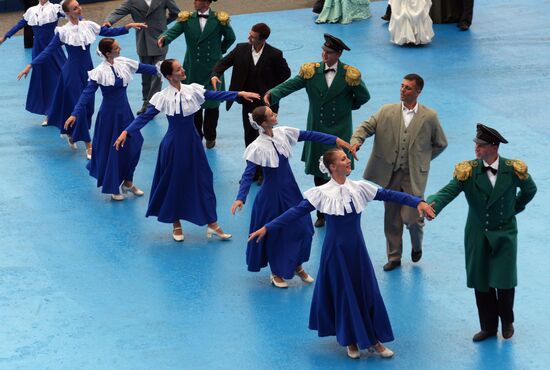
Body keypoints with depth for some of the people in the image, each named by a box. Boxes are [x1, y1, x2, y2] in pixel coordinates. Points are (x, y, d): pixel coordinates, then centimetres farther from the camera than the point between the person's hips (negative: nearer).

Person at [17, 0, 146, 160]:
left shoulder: (88, 25, -1)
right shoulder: (63, 32, -13)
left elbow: (109, 32, 6)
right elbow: (49, 51, -10)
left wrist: (128, 26, -4)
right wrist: (30, 65, -16)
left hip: (88, 70, 5)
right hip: (72, 72, -5)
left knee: (89, 106, 12)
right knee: (79, 106, -5)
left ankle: (71, 133, 37)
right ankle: (88, 146, 0)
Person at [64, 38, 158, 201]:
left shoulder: (124, 63, -2)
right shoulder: (100, 72, -19)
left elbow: (143, 68, 12)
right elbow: (87, 94, -23)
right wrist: (75, 114, -31)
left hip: (125, 111, 6)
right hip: (109, 113, -6)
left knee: (133, 145, 7)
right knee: (110, 150, 4)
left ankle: (127, 182, 25)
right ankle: (113, 188, 19)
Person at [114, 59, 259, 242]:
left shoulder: (192, 90, -3)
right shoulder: (163, 97, -12)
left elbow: (216, 95, -3)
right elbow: (145, 116, -14)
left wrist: (240, 94, -10)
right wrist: (126, 132, -24)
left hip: (192, 142, 3)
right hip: (174, 144, -3)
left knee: (203, 179, 6)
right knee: (173, 183, 8)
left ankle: (212, 223, 15)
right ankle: (176, 224, 26)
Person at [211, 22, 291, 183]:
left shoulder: (274, 54, -15)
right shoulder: (241, 49, -5)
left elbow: (285, 73, -4)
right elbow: (224, 62, 0)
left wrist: (272, 89, -4)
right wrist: (215, 75, -19)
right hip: (248, 101, 4)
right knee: (249, 136, 12)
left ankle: (264, 173, 16)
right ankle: (253, 171, 24)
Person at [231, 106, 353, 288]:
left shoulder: (283, 133, -5)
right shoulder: (258, 147, -22)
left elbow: (309, 135, 1)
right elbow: (248, 174, -25)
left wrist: (335, 140, -1)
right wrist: (240, 198, -37)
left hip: (291, 189, 6)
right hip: (272, 193, -6)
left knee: (303, 228, 8)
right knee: (274, 233, 7)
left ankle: (297, 265, 30)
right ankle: (276, 273, 27)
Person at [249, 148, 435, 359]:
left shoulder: (359, 188, -2)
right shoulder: (321, 193, -12)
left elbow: (389, 195, -3)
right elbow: (296, 212, -13)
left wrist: (418, 202, -12)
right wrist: (267, 228, -18)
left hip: (357, 248, 3)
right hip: (336, 249, -3)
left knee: (367, 292, 7)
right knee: (343, 293, 6)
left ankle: (373, 340, 19)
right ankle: (350, 340, 23)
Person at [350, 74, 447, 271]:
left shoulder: (429, 117, -2)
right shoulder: (387, 111, 3)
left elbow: (440, 144, 9)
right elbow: (366, 127, -5)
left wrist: (421, 159, 3)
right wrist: (356, 141, -25)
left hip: (413, 176, -2)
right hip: (390, 173, 3)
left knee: (411, 217, -9)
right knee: (391, 218, 10)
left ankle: (417, 245, 24)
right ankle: (394, 256, 25)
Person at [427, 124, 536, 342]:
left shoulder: (513, 169, -11)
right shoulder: (468, 171, -12)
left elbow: (530, 190, 9)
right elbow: (448, 192, -24)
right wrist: (431, 205, -43)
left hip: (504, 235, -1)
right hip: (478, 236, 1)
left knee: (505, 282, -2)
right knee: (481, 283, 7)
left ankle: (507, 321, 25)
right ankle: (488, 326, 25)